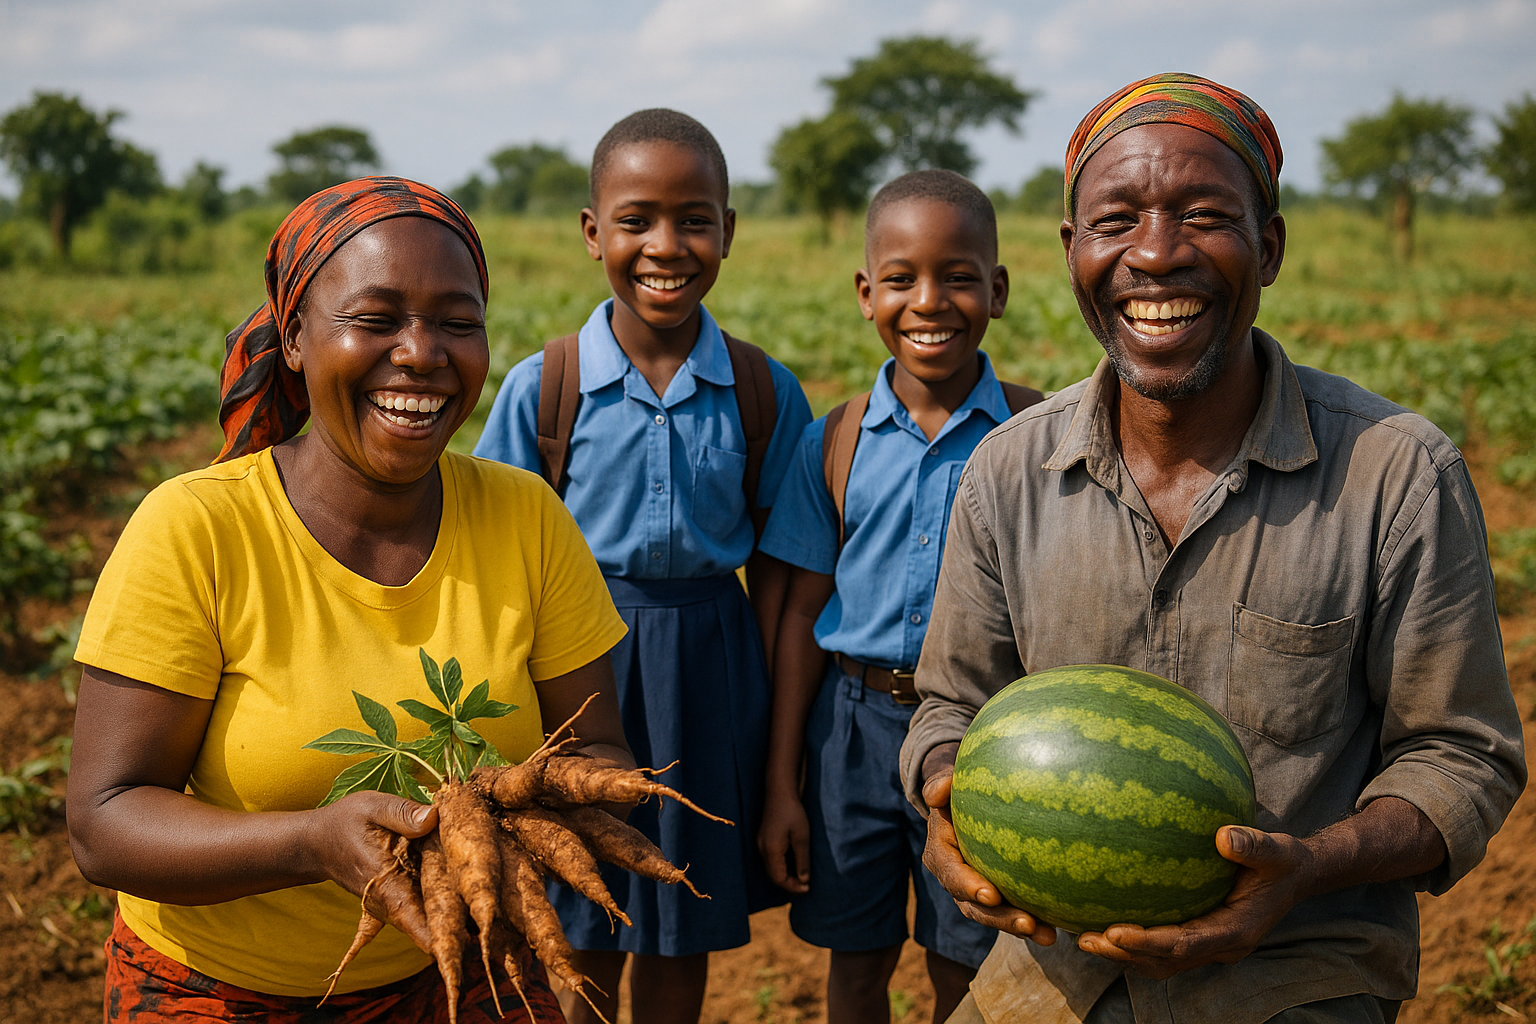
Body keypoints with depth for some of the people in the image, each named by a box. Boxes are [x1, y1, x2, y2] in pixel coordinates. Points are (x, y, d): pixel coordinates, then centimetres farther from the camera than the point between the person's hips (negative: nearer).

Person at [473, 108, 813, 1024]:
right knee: (582, 945, 11)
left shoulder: (766, 392, -3)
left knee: (686, 933, 15)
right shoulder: (543, 387, -7)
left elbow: (772, 566, 2)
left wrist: (774, 726, 1)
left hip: (710, 661, 1)